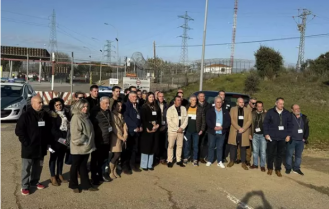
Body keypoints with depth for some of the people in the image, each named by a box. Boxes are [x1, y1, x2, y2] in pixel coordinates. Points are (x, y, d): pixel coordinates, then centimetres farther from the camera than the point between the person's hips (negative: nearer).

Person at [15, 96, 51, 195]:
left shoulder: (45, 115, 5)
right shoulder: (25, 115, -13)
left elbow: (49, 129, 14)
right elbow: (18, 131, -14)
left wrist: (48, 142, 9)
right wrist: (26, 143, -16)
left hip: (41, 147, 6)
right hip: (29, 148, -6)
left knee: (38, 167, 17)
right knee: (26, 168, 5)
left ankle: (34, 182, 33)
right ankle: (25, 186, 17)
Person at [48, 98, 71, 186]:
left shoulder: (66, 114, 10)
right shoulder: (52, 115, -8)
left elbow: (69, 125, 11)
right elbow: (53, 129, -13)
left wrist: (67, 138, -3)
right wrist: (61, 138, -18)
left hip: (65, 140, 5)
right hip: (55, 140, -5)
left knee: (61, 157, 13)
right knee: (54, 158, 4)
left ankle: (60, 175, 24)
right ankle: (53, 177, 12)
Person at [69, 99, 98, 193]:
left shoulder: (86, 117, 11)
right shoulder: (76, 118, -17)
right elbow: (75, 134, -23)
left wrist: (89, 143, 13)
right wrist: (84, 141, -18)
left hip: (86, 147, 8)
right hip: (78, 147, -8)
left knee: (83, 166, 15)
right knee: (75, 166, 7)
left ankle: (86, 185, 21)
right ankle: (73, 185, 21)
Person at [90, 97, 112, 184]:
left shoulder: (108, 112, 10)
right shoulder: (95, 112, -13)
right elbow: (92, 125, -15)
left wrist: (110, 128, 11)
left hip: (106, 140, 7)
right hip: (97, 140, -7)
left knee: (104, 158, 16)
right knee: (95, 159, 5)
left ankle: (101, 174, 31)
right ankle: (94, 177, 17)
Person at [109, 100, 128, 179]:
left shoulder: (121, 115, 12)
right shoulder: (112, 115, -11)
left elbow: (124, 125, 9)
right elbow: (115, 128, -15)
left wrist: (125, 135, -6)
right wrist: (121, 137, -13)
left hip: (122, 138, 7)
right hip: (115, 137, -6)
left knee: (118, 155, 8)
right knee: (116, 155, -7)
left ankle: (115, 171, 21)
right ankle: (111, 173, 8)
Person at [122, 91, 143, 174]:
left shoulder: (137, 106, 15)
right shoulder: (126, 105, -7)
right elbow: (126, 117, -15)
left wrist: (140, 126, 2)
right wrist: (134, 127, -15)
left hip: (137, 130, 6)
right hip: (129, 131, -6)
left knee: (135, 149, 10)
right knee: (127, 149, 0)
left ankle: (133, 164, 22)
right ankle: (125, 166, 9)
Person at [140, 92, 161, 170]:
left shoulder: (156, 107, 13)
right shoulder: (144, 107, -3)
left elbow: (159, 118, 13)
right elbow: (143, 119, -9)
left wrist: (157, 125, -3)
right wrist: (147, 128, -15)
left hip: (155, 130, 5)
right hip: (147, 130, -5)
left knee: (152, 147, 7)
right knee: (146, 147, -2)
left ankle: (150, 164, 15)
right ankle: (144, 165, 7)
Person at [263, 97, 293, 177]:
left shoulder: (287, 113, 6)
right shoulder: (270, 112, -1)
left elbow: (290, 125, 11)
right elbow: (265, 123, 0)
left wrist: (288, 135, 3)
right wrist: (266, 134, -5)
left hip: (282, 138, 2)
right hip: (272, 137, -2)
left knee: (280, 154, 6)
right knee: (270, 153, 4)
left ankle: (278, 169, 20)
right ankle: (270, 168, 22)